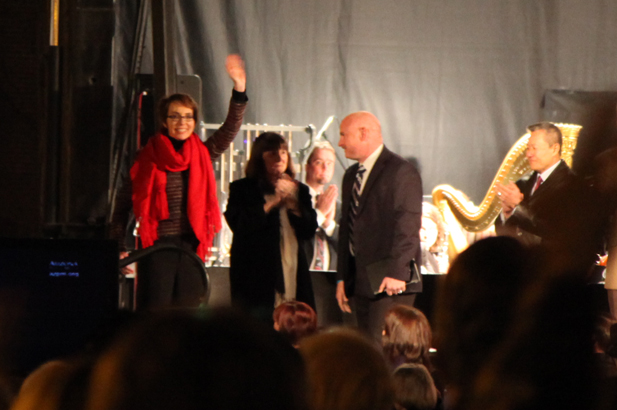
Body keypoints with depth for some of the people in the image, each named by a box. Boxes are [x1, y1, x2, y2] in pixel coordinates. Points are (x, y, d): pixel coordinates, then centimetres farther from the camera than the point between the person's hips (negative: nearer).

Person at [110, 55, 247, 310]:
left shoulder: (202, 155, 9)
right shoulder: (147, 159, 1)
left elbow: (230, 130, -3)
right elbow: (123, 204, 5)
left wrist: (239, 89, -16)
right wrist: (119, 247, 1)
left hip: (191, 247, 3)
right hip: (157, 248, -3)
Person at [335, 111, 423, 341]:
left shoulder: (401, 172, -8)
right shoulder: (352, 176, 20)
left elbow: (408, 226, -15)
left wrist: (396, 273, -21)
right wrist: (342, 278, 16)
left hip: (391, 282, -8)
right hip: (361, 283, 8)